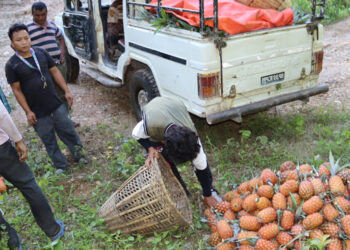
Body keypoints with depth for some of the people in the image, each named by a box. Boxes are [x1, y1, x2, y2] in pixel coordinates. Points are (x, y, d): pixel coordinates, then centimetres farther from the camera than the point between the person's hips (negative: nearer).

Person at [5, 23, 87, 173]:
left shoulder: (41, 53, -2)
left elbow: (55, 72, 6)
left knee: (68, 131, 16)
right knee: (49, 141, 11)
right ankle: (61, 165, 27)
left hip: (56, 105, 3)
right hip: (38, 112, -3)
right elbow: (17, 90, -9)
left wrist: (66, 91, 3)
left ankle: (78, 154, 37)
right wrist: (28, 112, -11)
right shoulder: (12, 65, -12)